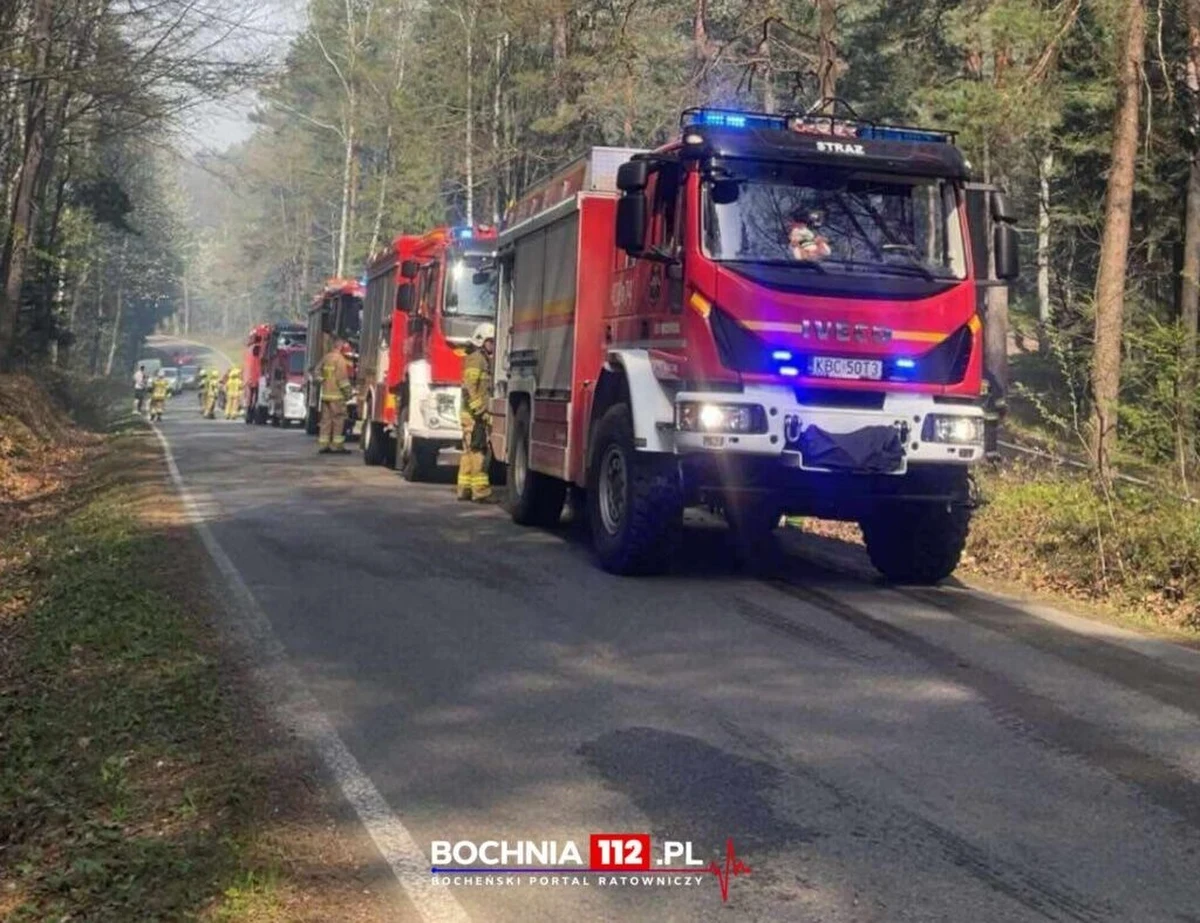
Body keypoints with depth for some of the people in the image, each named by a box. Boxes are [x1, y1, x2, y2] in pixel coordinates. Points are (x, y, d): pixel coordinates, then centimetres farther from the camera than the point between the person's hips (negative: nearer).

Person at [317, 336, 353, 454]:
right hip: (337, 395, -8)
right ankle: (337, 446, -3)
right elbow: (342, 377, -16)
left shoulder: (325, 357, 13)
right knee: (339, 420, -3)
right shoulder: (340, 359, -11)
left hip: (325, 394, 8)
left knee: (326, 419, 9)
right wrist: (348, 391, -10)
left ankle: (323, 445, 9)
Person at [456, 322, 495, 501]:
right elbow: (470, 388, -19)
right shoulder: (476, 359, -11)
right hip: (475, 415, -10)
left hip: (478, 414, 10)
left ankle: (464, 489, 15)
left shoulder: (485, 359, 20)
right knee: (478, 451, -11)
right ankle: (481, 491, -12)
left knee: (470, 451, 11)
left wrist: (484, 412, 21)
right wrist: (479, 412, -22)